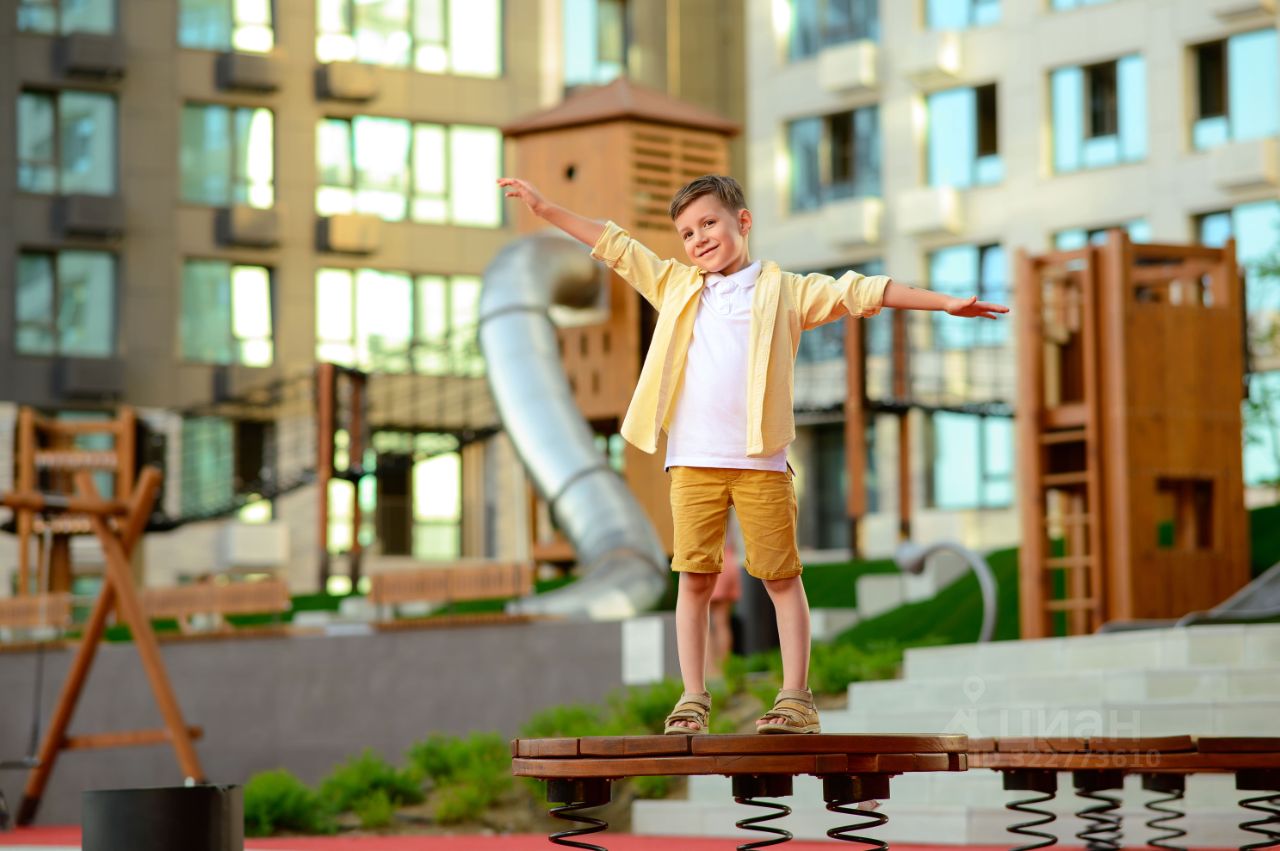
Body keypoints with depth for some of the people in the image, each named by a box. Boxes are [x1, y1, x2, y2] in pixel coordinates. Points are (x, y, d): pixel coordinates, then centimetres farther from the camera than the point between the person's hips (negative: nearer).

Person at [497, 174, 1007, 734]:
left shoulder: (785, 291, 6)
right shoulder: (676, 286, 15)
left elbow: (859, 292, 2)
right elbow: (613, 246, 18)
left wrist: (946, 303, -2)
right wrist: (544, 208, 18)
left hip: (761, 461, -2)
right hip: (692, 461, 2)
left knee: (781, 577, 0)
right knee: (695, 577, 2)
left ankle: (796, 698, 5)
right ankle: (693, 700, 8)